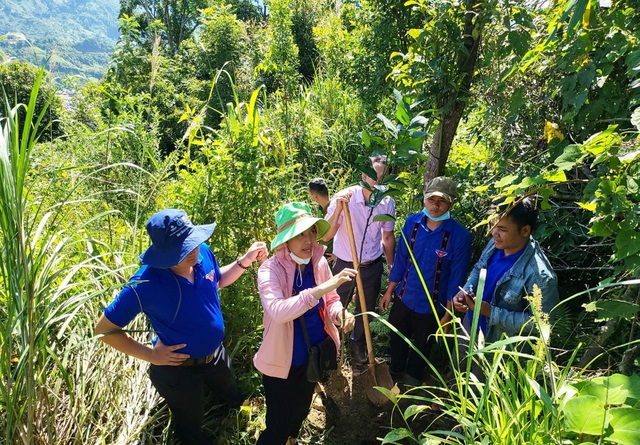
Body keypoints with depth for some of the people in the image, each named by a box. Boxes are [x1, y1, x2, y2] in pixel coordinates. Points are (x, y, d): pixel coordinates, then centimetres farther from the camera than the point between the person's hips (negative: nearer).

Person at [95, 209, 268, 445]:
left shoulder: (203, 253, -19)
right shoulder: (145, 284, -33)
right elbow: (105, 329, -20)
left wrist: (246, 260, -11)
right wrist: (151, 355, -20)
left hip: (216, 355, 5)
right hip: (180, 369, -5)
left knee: (235, 403, 35)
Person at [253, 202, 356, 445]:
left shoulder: (319, 262, -9)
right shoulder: (270, 269, -25)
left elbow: (330, 300, 2)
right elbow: (277, 311, -42)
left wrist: (340, 314, -21)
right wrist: (320, 288, -48)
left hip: (315, 354, 6)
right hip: (282, 360, -5)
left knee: (300, 412, 29)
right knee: (278, 425, 8)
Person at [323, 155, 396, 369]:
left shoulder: (388, 202, -10)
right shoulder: (344, 197, -20)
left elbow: (387, 236, 5)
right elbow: (326, 235, -22)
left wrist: (391, 265, 13)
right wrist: (338, 208, -35)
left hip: (372, 267, 3)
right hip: (344, 265, -2)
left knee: (365, 312, 21)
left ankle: (358, 347, 48)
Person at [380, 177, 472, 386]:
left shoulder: (459, 235, -21)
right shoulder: (412, 222, -10)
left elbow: (457, 276, -14)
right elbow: (400, 258, 0)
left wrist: (448, 313, -9)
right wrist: (389, 290, 5)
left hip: (431, 305, -3)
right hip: (403, 298, 3)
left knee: (422, 346, 22)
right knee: (397, 339, 23)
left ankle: (412, 381, 50)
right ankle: (395, 372, 51)